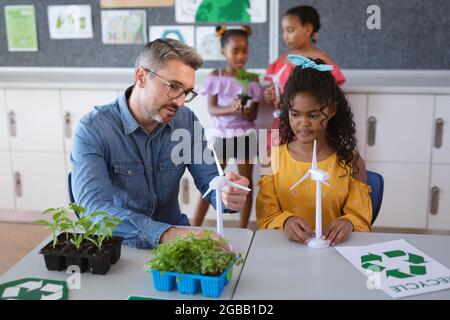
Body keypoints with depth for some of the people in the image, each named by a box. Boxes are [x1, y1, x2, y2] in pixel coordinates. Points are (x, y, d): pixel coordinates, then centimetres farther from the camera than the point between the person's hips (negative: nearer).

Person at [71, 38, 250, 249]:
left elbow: (209, 179, 0)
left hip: (175, 233, 3)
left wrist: (227, 195, -24)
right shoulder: (93, 130, -15)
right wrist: (164, 233, -40)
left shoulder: (186, 121, -1)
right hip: (117, 244, -2)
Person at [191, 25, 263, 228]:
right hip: (221, 135, 0)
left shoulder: (252, 79, -1)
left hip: (245, 135, 0)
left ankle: (242, 230, 15)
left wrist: (246, 111, -26)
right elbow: (211, 109, -10)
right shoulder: (215, 76, -1)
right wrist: (231, 109, -27)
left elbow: (253, 116, -4)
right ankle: (194, 228, 10)